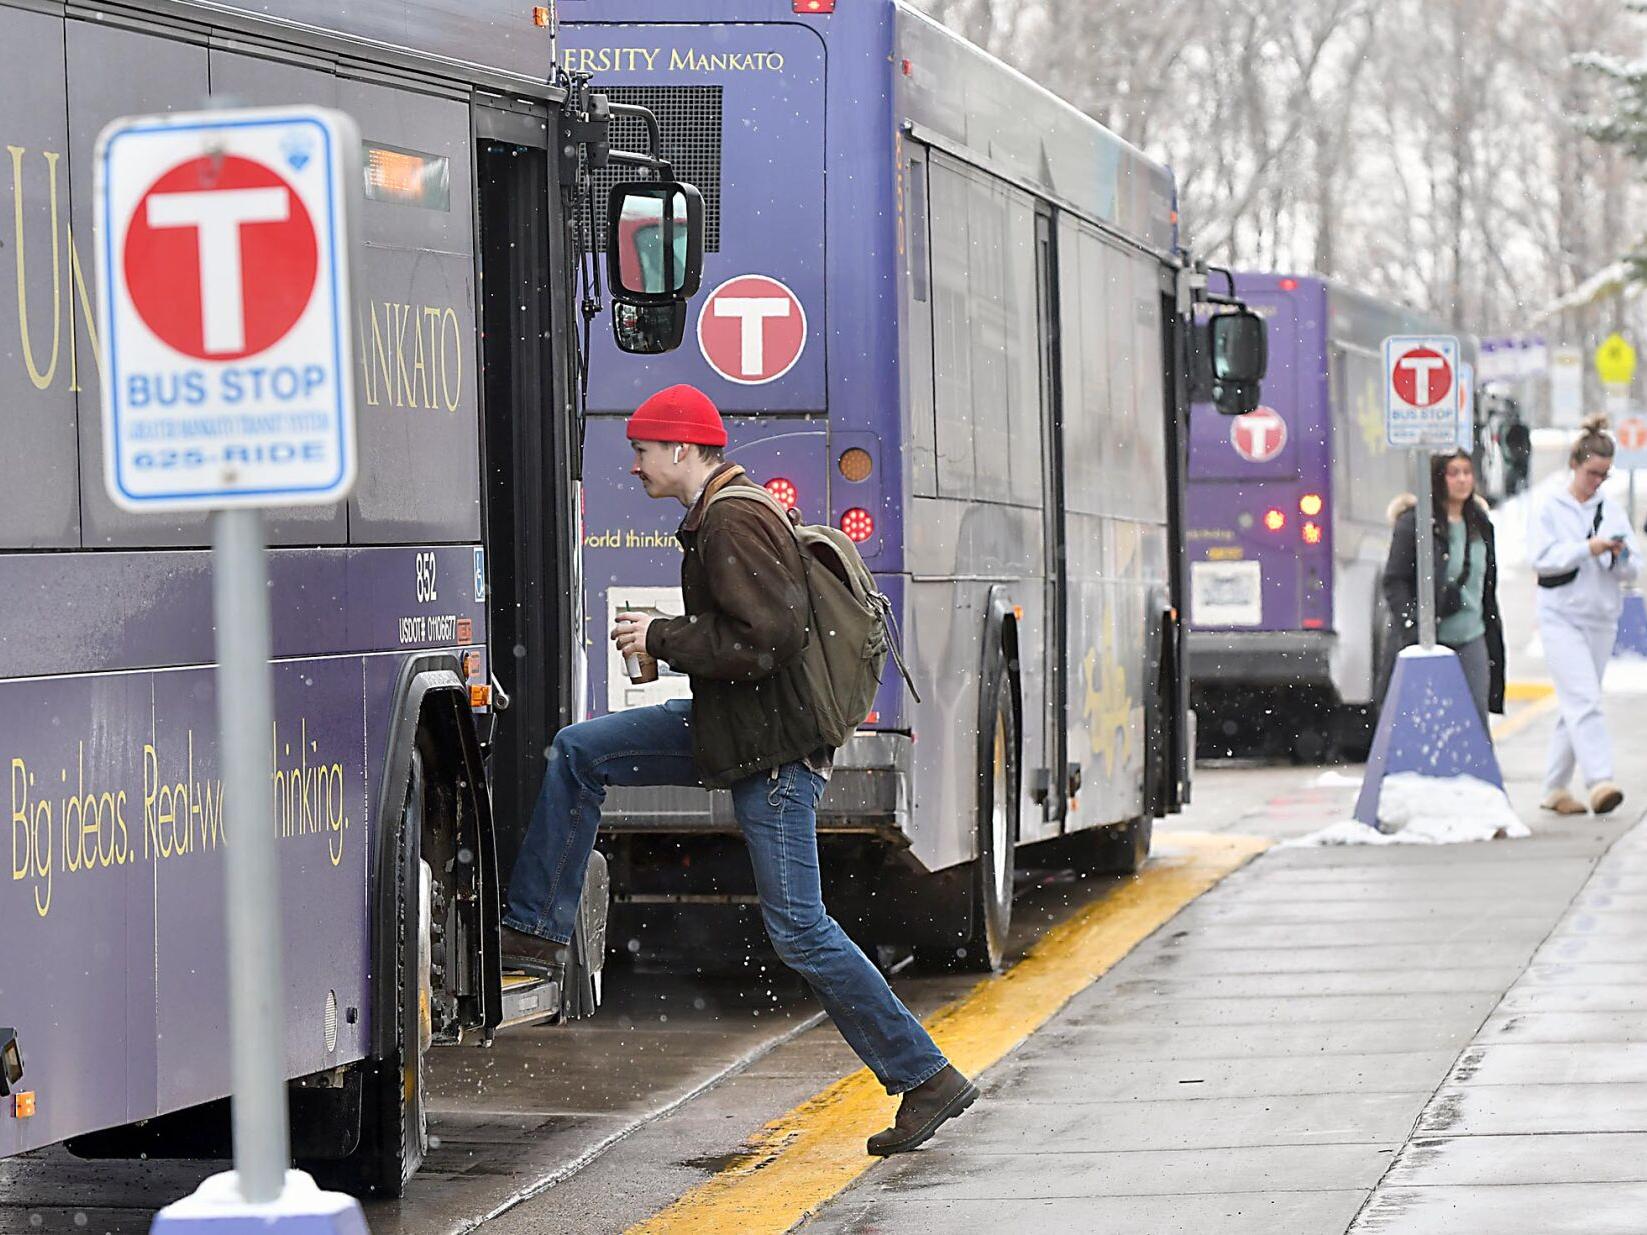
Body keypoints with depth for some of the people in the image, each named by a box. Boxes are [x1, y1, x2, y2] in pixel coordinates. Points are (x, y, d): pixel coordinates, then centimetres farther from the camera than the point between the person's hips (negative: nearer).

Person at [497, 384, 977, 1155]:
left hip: (775, 750, -11)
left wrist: (661, 640, -16)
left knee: (798, 928, -7)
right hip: (730, 728, 11)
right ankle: (535, 933, 17)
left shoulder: (735, 524, -19)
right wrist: (664, 637, 11)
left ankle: (926, 1077, -2)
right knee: (578, 752, 12)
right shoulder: (716, 518, 13)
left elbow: (764, 640, -26)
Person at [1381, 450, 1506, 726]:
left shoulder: (1480, 524, 12)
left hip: (1471, 640, 5)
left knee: (1476, 720, 0)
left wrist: (1493, 634, 17)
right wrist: (1413, 628, -17)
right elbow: (1394, 583, -8)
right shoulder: (1414, 522, -6)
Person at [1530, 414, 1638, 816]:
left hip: (1602, 619, 5)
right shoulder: (1549, 507, -1)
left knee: (1575, 706, 8)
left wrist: (1623, 558, -12)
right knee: (1584, 701, -18)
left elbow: (1632, 571, 10)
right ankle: (1600, 782, -27)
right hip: (1562, 616, -5)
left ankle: (1555, 788, 14)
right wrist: (1588, 549, -19)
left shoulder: (1612, 510, 11)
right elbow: (1541, 558, -11)